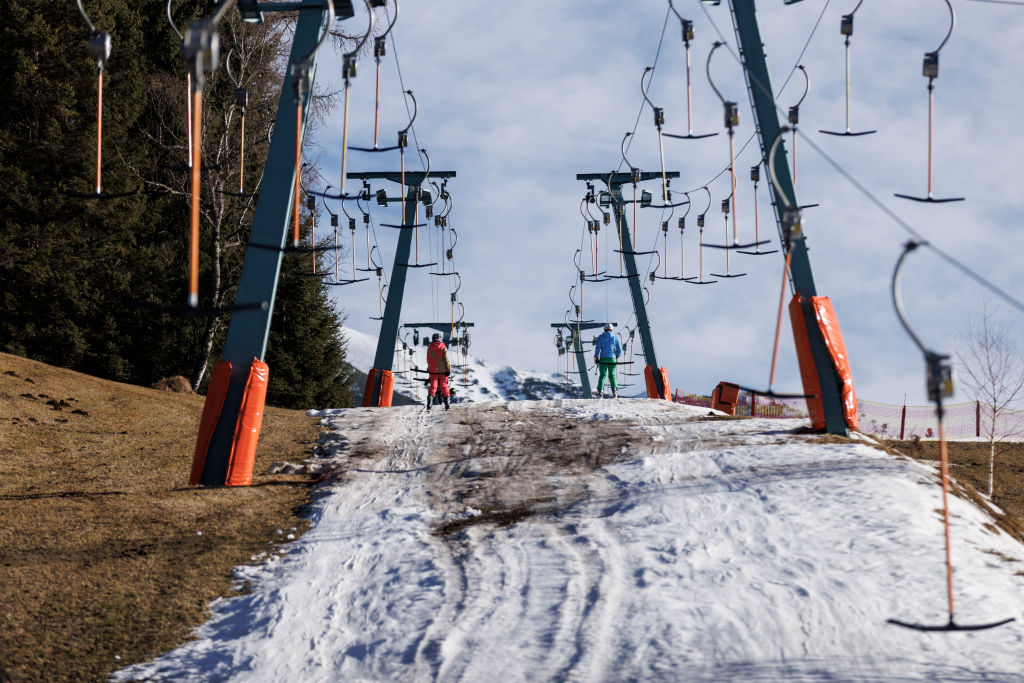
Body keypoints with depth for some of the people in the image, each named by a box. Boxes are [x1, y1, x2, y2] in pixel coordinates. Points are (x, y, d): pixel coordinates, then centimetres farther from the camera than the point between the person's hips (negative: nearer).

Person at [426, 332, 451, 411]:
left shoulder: (429, 348, 2)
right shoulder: (443, 347, -7)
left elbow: (428, 360, 11)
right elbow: (446, 360, -9)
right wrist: (448, 370, -4)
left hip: (433, 371, 1)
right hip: (442, 371, -1)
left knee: (433, 387, 2)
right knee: (444, 386, 9)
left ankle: (429, 403, -14)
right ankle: (446, 403, 9)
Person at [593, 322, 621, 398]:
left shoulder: (600, 337, 2)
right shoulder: (615, 338, 5)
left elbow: (597, 348, -2)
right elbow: (619, 350, 7)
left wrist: (596, 358, 6)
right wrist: (617, 357, 22)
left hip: (603, 359, 0)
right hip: (612, 359, 0)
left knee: (602, 375, 4)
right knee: (612, 375, 9)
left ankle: (600, 391, -8)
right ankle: (614, 391, 0)